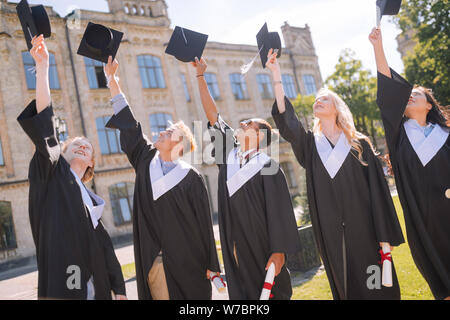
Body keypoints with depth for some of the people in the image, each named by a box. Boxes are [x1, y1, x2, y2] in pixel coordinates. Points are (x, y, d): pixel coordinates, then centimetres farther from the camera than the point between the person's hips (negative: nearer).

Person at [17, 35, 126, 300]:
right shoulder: (52, 174, 5)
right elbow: (44, 130, -9)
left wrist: (120, 290, 9)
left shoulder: (91, 200, 18)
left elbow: (105, 246, 15)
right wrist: (42, 66, -16)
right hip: (60, 287, -5)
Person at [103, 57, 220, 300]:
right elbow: (127, 122, 7)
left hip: (186, 261, -3)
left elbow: (204, 223, -6)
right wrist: (112, 79, 7)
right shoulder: (146, 160, 5)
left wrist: (211, 264, -7)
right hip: (153, 262, 4)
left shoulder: (191, 178, -6)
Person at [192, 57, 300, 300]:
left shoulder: (267, 166, -9)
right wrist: (200, 75, 8)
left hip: (262, 250, -5)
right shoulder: (229, 154, 6)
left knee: (270, 291, 7)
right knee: (241, 291, 13)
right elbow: (212, 114, 7)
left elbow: (279, 211, -12)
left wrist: (279, 252, -17)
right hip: (234, 248, 5)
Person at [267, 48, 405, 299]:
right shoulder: (310, 144, 8)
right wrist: (276, 74, -15)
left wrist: (385, 237, -7)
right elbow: (286, 120, -9)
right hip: (330, 233, 2)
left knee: (376, 285, 5)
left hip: (364, 229, -1)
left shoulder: (360, 144, 3)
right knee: (344, 285, 10)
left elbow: (378, 190, -1)